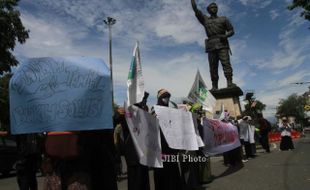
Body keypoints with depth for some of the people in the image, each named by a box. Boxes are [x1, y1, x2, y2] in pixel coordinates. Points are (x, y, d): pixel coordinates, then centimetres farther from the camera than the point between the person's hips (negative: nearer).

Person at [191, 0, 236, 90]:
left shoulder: (223, 19, 17)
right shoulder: (205, 19, 19)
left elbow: (231, 31, 12)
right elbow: (195, 9, 12)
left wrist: (225, 36, -8)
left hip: (222, 45, -1)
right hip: (211, 46, 1)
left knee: (226, 63, -16)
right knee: (213, 67, -3)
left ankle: (230, 83, -23)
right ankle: (214, 86, -3)